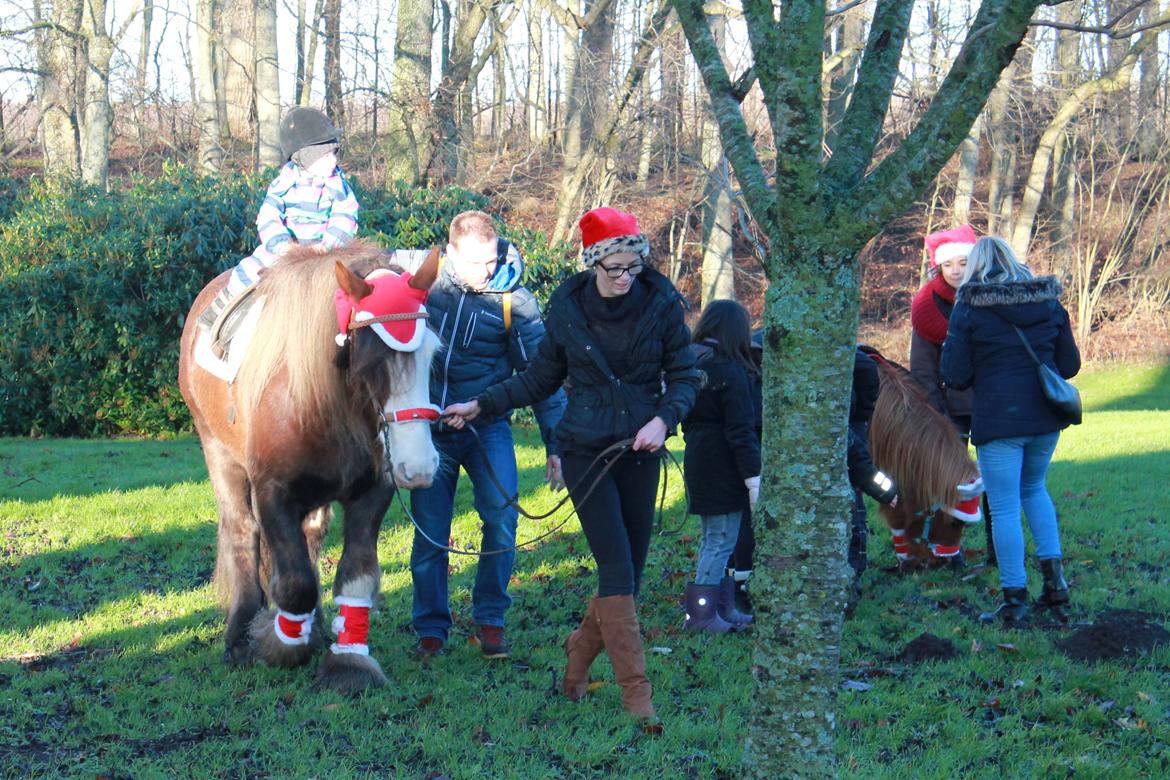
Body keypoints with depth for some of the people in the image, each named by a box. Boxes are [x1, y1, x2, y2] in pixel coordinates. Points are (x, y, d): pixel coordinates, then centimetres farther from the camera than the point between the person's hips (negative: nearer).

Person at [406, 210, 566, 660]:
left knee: (502, 516, -16)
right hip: (429, 427, 1)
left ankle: (489, 620, 1)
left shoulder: (513, 300, -6)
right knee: (429, 532, 2)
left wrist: (556, 443, -6)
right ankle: (430, 629, 18)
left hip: (487, 425, -1)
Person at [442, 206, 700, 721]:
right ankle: (636, 695, -9)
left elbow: (684, 376, 1)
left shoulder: (660, 303, -4)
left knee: (630, 571, 6)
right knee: (617, 569, -12)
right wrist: (481, 405, 7)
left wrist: (664, 417, -18)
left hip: (641, 452, 2)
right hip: (586, 451, -2)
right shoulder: (566, 308, -2)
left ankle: (579, 655, 31)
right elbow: (540, 379, 11)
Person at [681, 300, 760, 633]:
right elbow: (741, 429, -20)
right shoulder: (731, 371, -17)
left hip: (698, 463, 9)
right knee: (721, 541, -2)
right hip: (724, 468, -9)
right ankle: (703, 615, 0)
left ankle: (723, 609, 24)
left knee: (712, 539, 16)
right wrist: (754, 476, -19)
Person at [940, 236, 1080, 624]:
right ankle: (1054, 574, 17)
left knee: (1004, 508, 1)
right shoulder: (1049, 301, 7)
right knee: (1033, 488, 26)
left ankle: (1015, 599, 3)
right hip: (1046, 416, 5)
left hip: (998, 419, -5)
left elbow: (954, 375, -7)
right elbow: (1070, 364, 10)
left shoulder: (968, 308, -5)